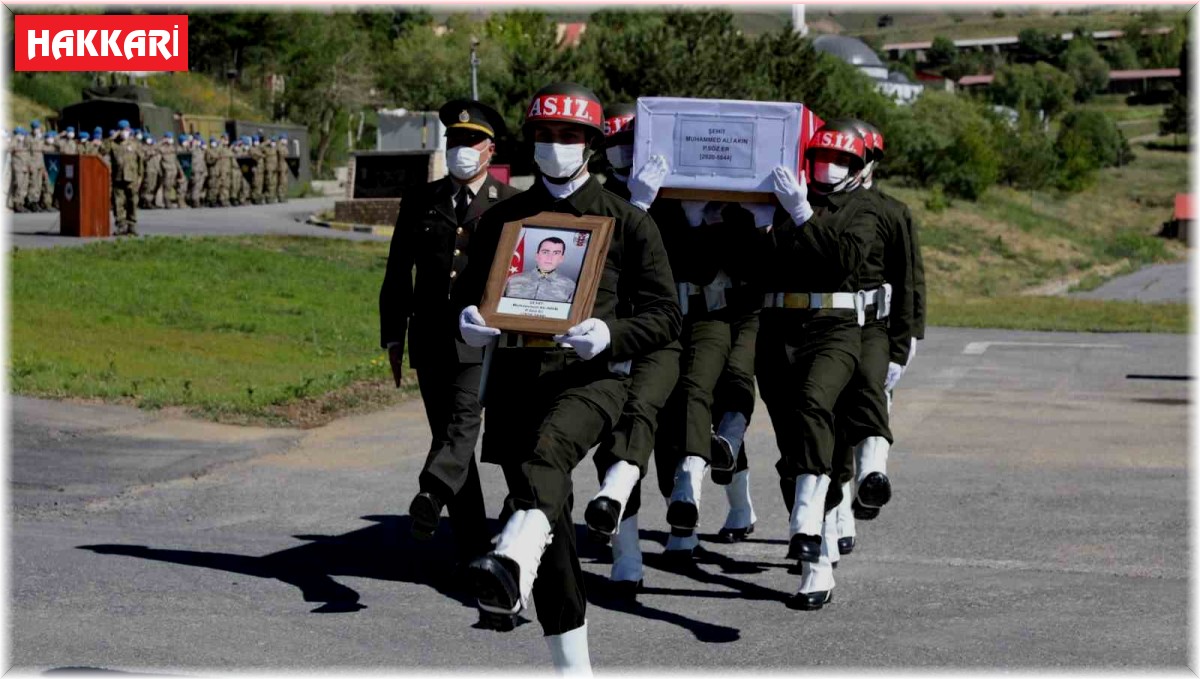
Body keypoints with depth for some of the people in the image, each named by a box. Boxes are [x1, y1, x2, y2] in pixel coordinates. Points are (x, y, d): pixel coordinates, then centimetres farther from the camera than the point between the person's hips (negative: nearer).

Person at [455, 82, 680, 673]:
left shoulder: (626, 221, 6)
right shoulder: (503, 219, 16)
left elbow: (664, 315, 4)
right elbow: (469, 290, 21)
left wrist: (610, 335, -17)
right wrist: (468, 320, -5)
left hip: (590, 375, -4)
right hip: (517, 374, 4)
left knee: (546, 450, -36)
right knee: (551, 519, 3)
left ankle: (512, 562, -65)